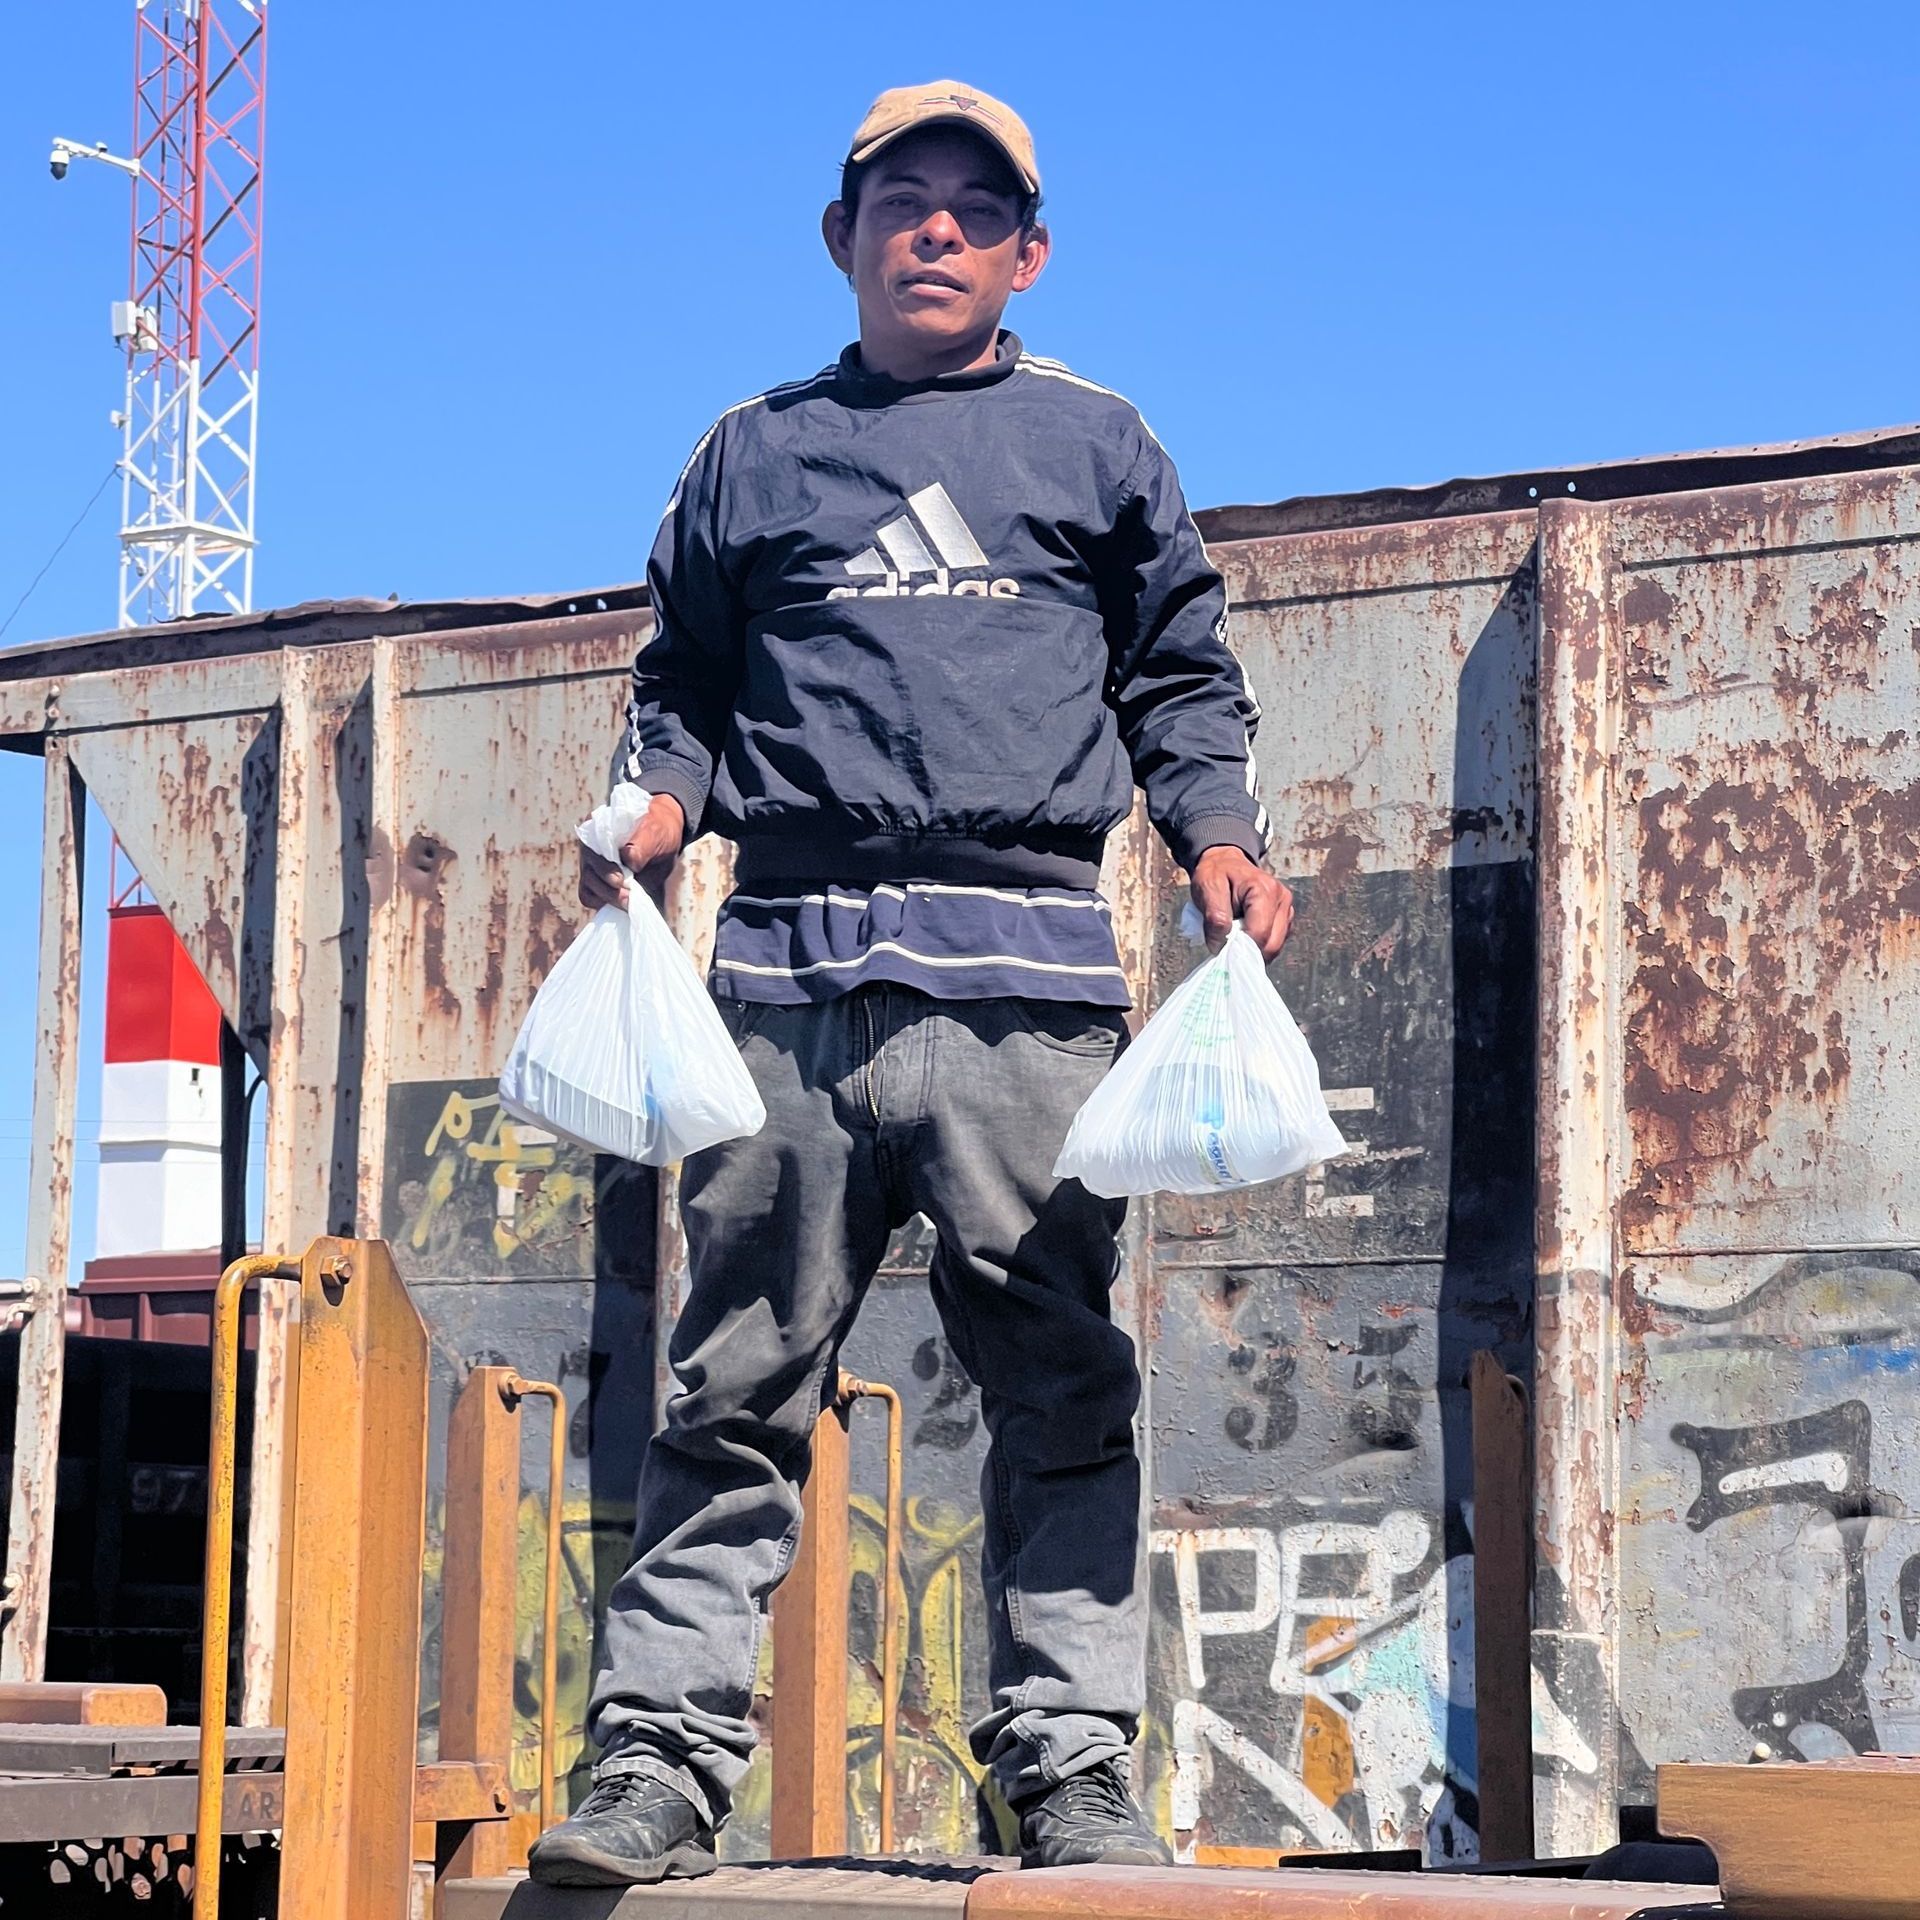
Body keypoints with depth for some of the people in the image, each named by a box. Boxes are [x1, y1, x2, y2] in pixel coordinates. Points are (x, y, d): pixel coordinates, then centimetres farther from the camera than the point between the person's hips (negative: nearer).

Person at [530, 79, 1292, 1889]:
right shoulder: (754, 455, 20)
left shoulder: (1097, 444, 18)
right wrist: (655, 802, 3)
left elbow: (1180, 681, 19)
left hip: (1026, 967, 0)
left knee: (1060, 1380, -4)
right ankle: (660, 1751, 0)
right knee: (744, 1377, -2)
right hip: (790, 957, 1)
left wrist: (1218, 833, 2)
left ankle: (1071, 1760, -1)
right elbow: (684, 679, 23)